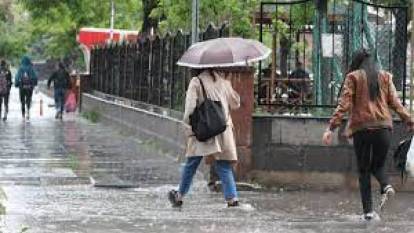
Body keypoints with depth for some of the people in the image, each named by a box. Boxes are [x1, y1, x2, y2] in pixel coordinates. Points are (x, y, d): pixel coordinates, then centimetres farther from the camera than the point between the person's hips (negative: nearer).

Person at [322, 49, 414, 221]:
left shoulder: (353, 77, 3)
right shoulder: (385, 77, 12)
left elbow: (344, 105, -5)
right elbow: (395, 103, 7)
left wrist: (331, 128, -7)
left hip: (361, 128, -2)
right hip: (383, 126, 2)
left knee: (363, 170, 7)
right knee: (378, 165, 19)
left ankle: (368, 210, -1)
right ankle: (386, 186, -13)